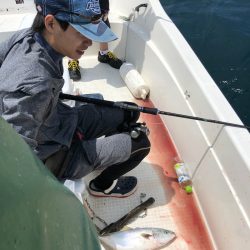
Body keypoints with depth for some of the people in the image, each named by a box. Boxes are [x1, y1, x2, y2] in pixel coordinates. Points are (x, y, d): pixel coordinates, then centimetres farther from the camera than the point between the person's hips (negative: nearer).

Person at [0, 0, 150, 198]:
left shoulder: (26, 37, -15)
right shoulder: (33, 87, -39)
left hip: (60, 121, 8)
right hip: (53, 156, -7)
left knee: (129, 113, 11)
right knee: (140, 143, -3)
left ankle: (108, 155, 36)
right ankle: (102, 185, 23)